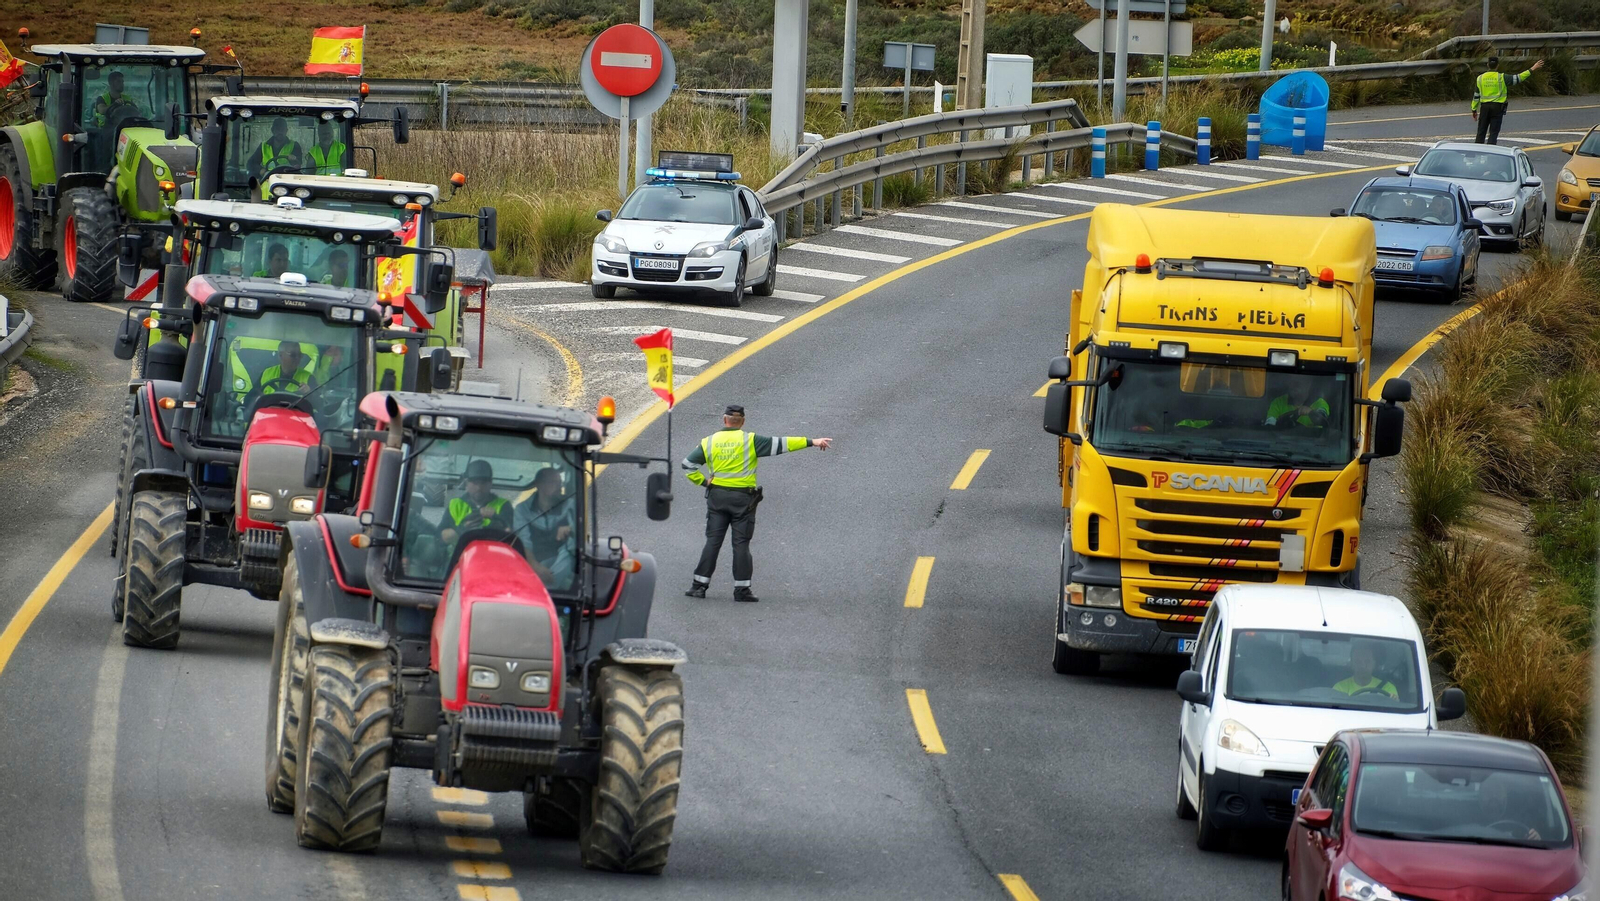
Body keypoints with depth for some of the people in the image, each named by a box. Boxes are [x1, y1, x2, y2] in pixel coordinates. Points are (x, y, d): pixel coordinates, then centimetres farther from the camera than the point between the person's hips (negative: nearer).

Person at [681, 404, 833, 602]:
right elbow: (780, 445, -8)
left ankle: (699, 585, 3)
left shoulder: (709, 442, 3)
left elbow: (688, 465, 1)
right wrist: (811, 442, -7)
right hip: (742, 498, -2)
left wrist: (704, 481, 5)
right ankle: (741, 589, 3)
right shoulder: (750, 441, -6)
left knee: (713, 541, 6)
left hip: (717, 496, 2)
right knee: (741, 543, 2)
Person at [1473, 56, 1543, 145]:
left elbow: (1476, 96, 6)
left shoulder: (1480, 78, 2)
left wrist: (1474, 110, 14)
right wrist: (1532, 70, -1)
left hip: (1484, 107, 3)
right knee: (1494, 132, 1)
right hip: (1497, 107, -3)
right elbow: (1518, 78, -7)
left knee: (1481, 132, 10)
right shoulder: (1501, 78, -8)